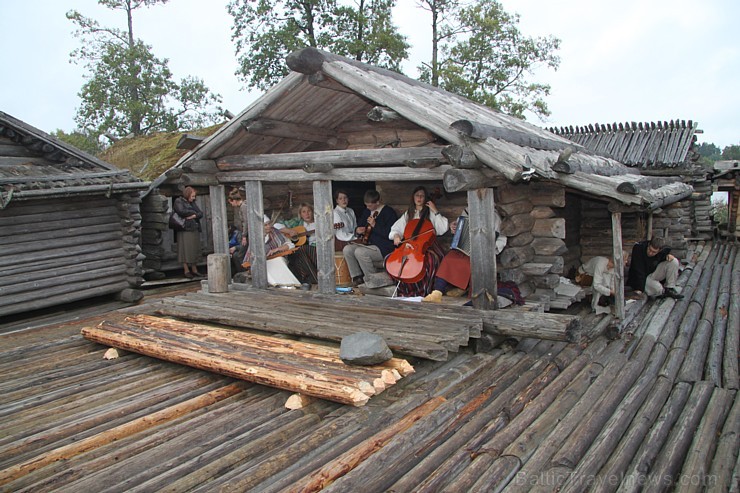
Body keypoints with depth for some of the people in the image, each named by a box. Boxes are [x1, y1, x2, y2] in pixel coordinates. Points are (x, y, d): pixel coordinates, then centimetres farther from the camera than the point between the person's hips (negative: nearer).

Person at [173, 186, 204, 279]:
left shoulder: (192, 202, 20)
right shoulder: (178, 201, 0)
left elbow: (201, 213, 11)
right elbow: (181, 211, -18)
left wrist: (194, 215, -10)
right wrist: (193, 212, -5)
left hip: (195, 229, 6)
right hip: (185, 229, -6)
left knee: (195, 249, 6)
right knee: (186, 249, -5)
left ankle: (194, 269, 12)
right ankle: (186, 270, 1)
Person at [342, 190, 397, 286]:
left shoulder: (389, 212, -10)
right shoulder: (366, 211, 14)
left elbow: (390, 234, -20)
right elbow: (359, 225, 27)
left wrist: (374, 225, -21)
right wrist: (357, 230, 3)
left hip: (384, 248, -8)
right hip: (368, 244, 8)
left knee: (360, 252, -30)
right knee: (347, 249, -12)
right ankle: (358, 277, -3)